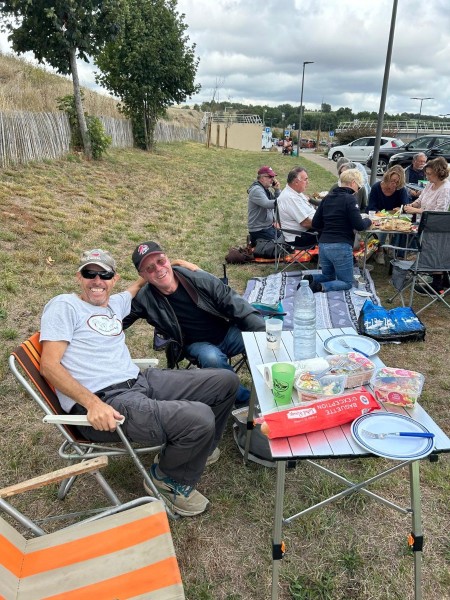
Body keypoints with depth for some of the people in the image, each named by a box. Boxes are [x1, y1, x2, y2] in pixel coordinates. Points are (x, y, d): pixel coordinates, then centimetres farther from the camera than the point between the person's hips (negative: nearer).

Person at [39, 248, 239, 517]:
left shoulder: (115, 303, 20)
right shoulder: (64, 306, -2)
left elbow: (139, 286, 43)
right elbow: (49, 365, -12)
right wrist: (93, 403, -25)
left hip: (141, 381, 9)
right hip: (103, 403, -8)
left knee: (226, 381, 6)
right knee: (199, 419, -28)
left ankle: (197, 448, 27)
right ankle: (169, 479, 5)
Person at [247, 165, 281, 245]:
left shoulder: (267, 189, 14)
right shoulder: (256, 190, -16)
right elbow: (267, 204, -33)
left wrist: (277, 190, -3)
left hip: (269, 227, 9)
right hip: (259, 230, -9)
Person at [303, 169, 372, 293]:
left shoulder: (327, 197, 10)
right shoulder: (349, 199, -9)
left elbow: (316, 224, 11)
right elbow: (359, 226, -12)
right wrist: (368, 221, 8)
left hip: (323, 244, 7)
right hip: (341, 247, -7)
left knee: (328, 276, 26)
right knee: (347, 283, 8)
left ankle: (309, 279, -2)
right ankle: (320, 287, -16)